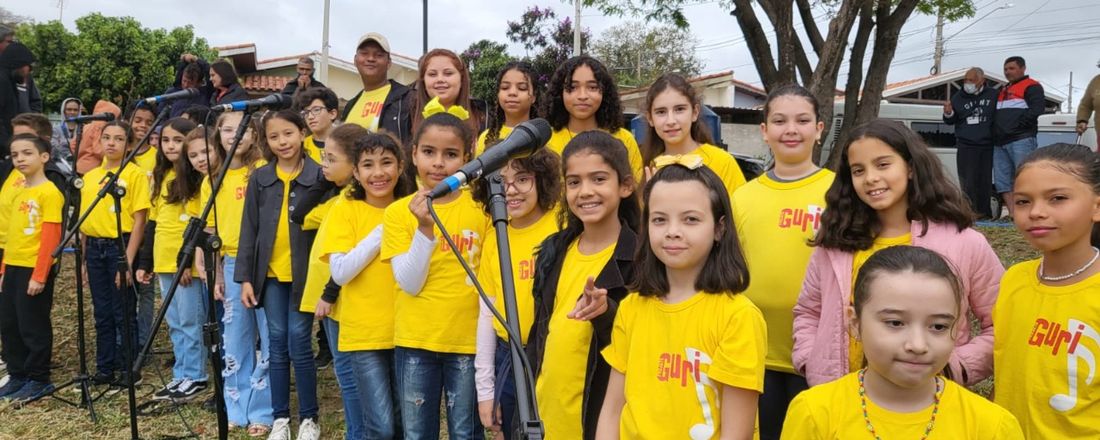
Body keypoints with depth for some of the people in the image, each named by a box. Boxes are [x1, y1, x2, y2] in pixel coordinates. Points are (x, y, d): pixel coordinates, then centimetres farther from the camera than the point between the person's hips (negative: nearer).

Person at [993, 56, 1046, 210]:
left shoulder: (1032, 86, 2)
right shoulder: (1003, 90, 26)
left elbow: (1037, 108, -12)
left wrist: (1017, 125, -16)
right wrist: (996, 131, 11)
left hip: (1021, 140, -8)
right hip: (1000, 143, 8)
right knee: (1002, 181, 3)